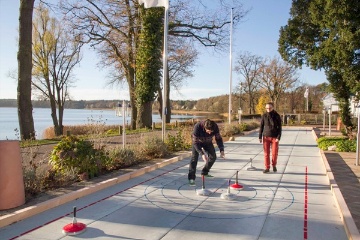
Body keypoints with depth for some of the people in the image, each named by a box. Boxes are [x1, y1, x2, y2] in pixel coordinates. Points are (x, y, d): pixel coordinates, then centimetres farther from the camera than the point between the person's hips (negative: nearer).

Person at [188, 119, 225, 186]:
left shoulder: (215, 127, -31)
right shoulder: (197, 127, -41)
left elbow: (218, 138, -16)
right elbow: (195, 142, -36)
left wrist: (221, 150, -29)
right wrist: (202, 154, -44)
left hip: (208, 142, 4)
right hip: (197, 141, -4)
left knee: (213, 156, 4)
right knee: (194, 157, -18)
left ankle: (204, 172, 25)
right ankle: (191, 177, -16)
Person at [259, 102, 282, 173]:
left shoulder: (277, 116, -3)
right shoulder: (264, 116, 1)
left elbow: (279, 127, -2)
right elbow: (261, 126, 6)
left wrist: (278, 137, -10)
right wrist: (260, 137, 2)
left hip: (274, 137, -1)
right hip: (266, 137, 1)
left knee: (274, 153, 1)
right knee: (266, 153, 2)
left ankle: (274, 165, 25)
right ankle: (267, 168, 11)